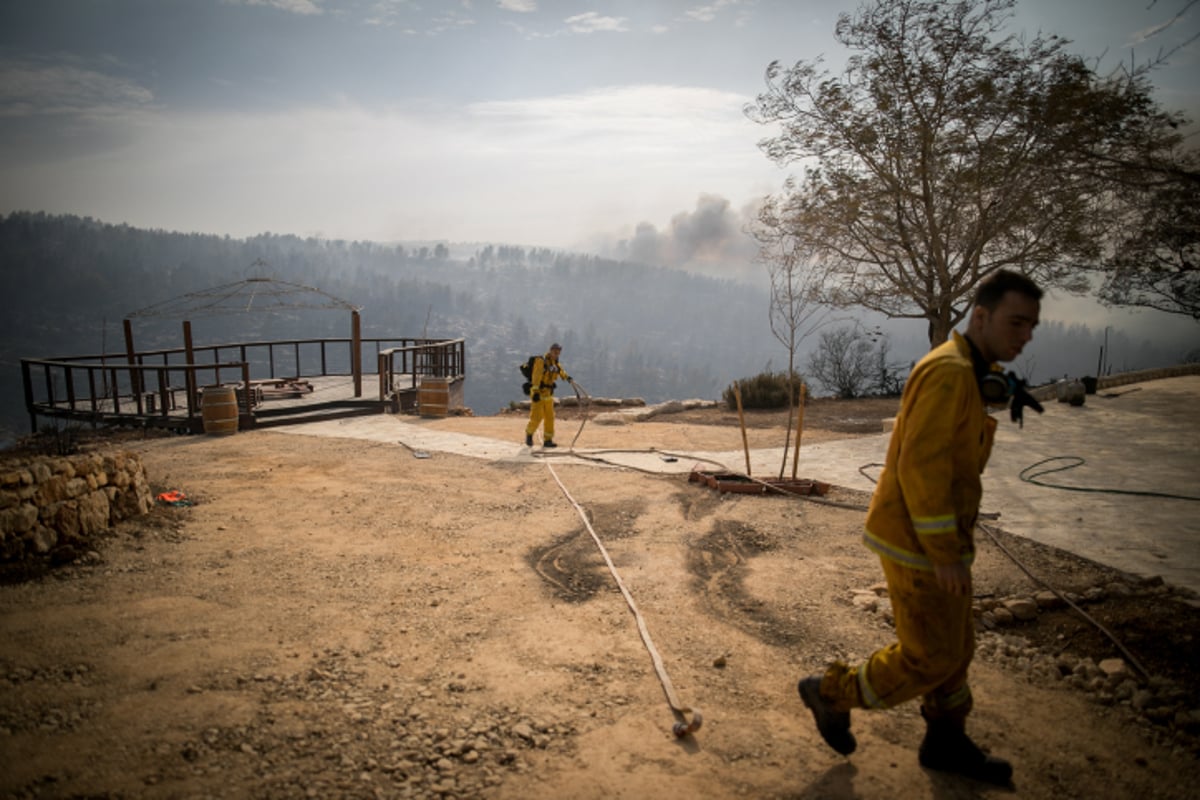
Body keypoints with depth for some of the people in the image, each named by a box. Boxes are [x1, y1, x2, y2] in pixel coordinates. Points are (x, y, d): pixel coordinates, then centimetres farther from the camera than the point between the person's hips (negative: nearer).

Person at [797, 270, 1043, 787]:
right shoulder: (949, 372, -22)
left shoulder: (969, 375, 12)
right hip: (918, 542, -10)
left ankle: (946, 743, 36)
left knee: (953, 645, 19)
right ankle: (832, 693, 21)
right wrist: (947, 553, -23)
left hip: (932, 536, 10)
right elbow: (921, 466, -27)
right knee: (930, 657, 3)